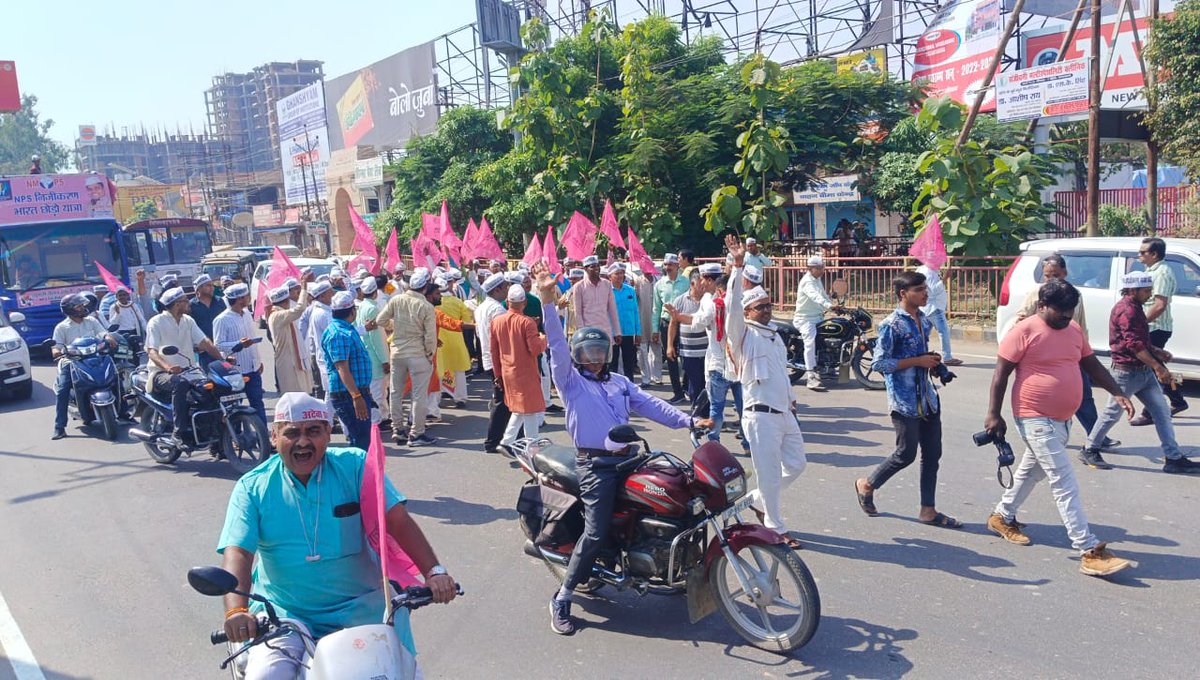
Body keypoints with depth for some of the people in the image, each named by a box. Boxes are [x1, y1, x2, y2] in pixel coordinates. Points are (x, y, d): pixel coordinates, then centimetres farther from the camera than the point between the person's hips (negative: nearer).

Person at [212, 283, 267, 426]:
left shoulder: (247, 314, 8)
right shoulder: (222, 320, -14)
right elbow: (218, 345, -16)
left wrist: (258, 360, 16)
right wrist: (239, 344, -29)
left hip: (253, 368, 6)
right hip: (235, 370, -6)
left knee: (257, 402, 10)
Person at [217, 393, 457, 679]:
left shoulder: (354, 466, -3)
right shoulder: (252, 487, 0)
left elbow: (397, 520, -11)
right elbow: (237, 553, -11)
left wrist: (433, 571, -24)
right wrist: (236, 610, -29)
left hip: (360, 606, 0)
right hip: (283, 613, 0)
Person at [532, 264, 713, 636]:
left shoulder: (620, 382, 22)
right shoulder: (570, 380, 5)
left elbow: (650, 405, 15)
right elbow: (557, 345, -9)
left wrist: (689, 421, 3)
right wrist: (548, 302, -20)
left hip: (628, 458, 6)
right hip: (595, 464, -6)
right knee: (596, 533, -14)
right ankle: (562, 599, -1)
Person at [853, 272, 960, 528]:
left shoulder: (924, 321, 10)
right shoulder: (891, 325, -15)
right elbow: (879, 363, -18)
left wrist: (932, 361, 3)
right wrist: (918, 361, -18)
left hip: (928, 396, 8)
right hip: (905, 400, -8)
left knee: (932, 453, 8)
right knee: (906, 454, 0)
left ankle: (928, 510, 18)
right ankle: (867, 485, 24)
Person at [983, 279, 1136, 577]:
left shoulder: (1074, 330, 8)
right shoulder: (1025, 331, -15)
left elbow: (1092, 364, 17)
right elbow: (1001, 373, -13)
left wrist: (1117, 393, 4)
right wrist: (994, 414, -16)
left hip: (1062, 419, 8)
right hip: (1035, 419, -8)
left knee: (1032, 471, 22)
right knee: (1064, 483, -9)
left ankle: (1002, 516, 41)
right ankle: (1090, 552, -7)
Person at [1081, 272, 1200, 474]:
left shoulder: (1135, 308, 15)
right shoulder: (1126, 309, -17)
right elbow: (1134, 344, -25)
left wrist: (1156, 351, 9)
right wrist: (1158, 367, -26)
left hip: (1144, 372, 9)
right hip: (1127, 372, -9)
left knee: (1162, 412, 5)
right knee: (1112, 413, 0)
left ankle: (1174, 459, 6)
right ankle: (1089, 451, 14)